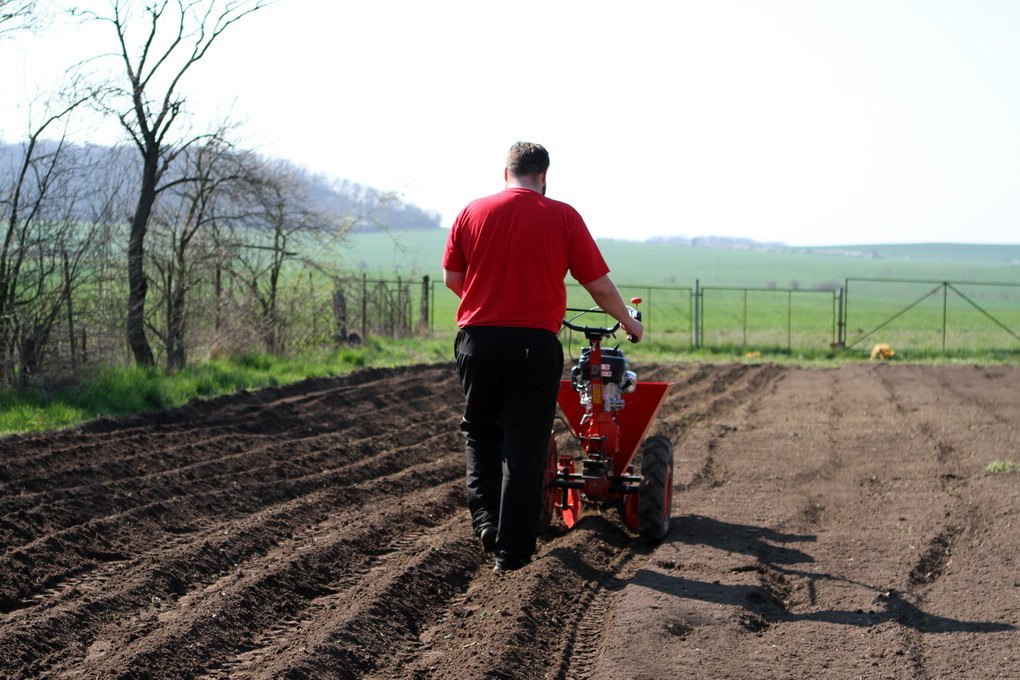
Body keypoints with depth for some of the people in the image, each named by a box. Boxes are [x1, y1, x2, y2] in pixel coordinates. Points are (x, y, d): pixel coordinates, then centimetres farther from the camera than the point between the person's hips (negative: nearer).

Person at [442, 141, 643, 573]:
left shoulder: (472, 213, 4)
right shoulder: (562, 217, -2)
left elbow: (451, 278, 10)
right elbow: (598, 284, 0)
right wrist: (628, 322, 17)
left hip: (479, 339, 2)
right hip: (535, 343, -2)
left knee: (481, 431, 22)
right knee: (525, 444, 5)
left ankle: (485, 518, 7)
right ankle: (512, 549, 7)